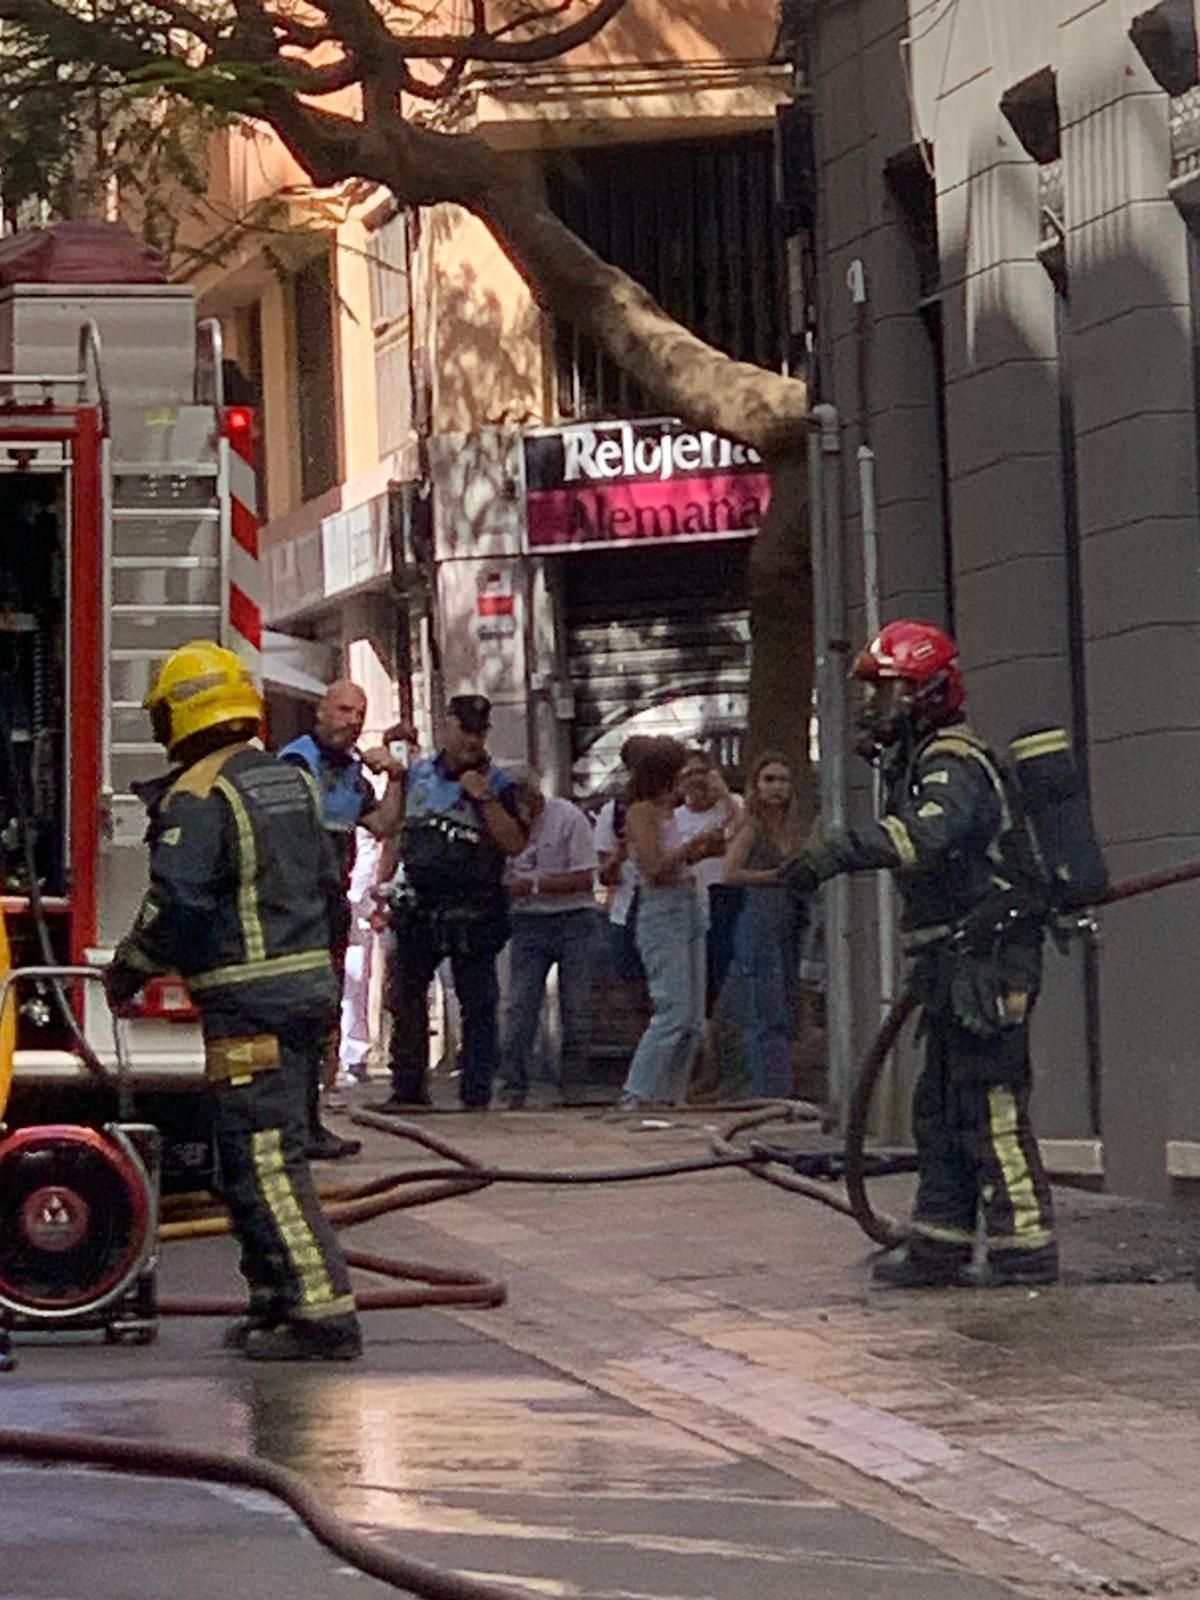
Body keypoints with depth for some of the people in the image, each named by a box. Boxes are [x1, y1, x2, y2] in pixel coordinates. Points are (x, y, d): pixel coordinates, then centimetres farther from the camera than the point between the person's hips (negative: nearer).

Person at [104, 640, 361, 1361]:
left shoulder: (197, 797, -12)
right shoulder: (292, 781, 14)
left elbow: (176, 903, -19)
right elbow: (328, 880, 20)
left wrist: (128, 970, -4)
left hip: (247, 1000, -9)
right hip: (309, 988, 9)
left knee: (263, 1159, -8)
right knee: (253, 1154, 17)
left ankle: (324, 1314, -13)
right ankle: (276, 1301, 21)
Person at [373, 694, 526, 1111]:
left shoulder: (497, 784, -2)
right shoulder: (418, 775, 11)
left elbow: (515, 844, -12)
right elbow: (396, 829, 22)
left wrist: (485, 799, -19)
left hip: (473, 914, -4)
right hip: (419, 906, 4)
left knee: (478, 1005, -1)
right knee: (404, 997, 5)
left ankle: (476, 1092, 3)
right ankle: (408, 1088, 11)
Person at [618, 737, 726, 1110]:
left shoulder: (667, 810, 15)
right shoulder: (642, 812, -10)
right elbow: (655, 868, -17)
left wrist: (704, 851, 10)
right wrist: (695, 844, -13)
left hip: (689, 908, 9)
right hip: (662, 913, -9)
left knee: (693, 1019, 8)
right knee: (673, 1011, -14)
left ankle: (671, 1094, 12)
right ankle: (636, 1096, -14)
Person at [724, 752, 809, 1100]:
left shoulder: (791, 828, 14)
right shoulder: (752, 827, -6)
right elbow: (731, 873, -16)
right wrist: (775, 876, -12)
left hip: (790, 925, 8)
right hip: (758, 925, -7)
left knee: (786, 1018, 8)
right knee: (768, 1018, -10)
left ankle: (780, 1094, 12)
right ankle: (769, 1094, -11)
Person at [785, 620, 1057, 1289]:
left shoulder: (954, 766, -15)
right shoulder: (922, 764, 19)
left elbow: (926, 831, -36)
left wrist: (841, 852, -48)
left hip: (987, 967, -11)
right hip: (958, 968, 11)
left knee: (991, 1108, -8)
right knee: (941, 1110, 14)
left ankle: (1028, 1249, -4)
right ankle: (941, 1246, 19)